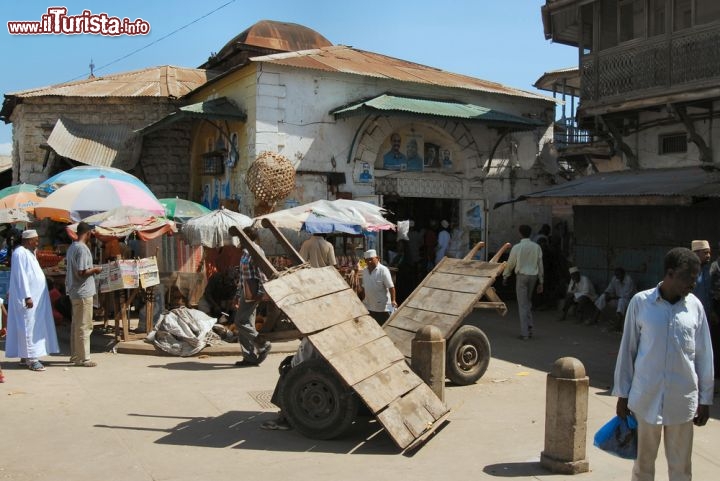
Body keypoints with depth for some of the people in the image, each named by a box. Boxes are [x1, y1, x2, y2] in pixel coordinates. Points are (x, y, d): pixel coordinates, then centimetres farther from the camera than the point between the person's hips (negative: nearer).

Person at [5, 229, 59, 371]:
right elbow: (21, 276, -20)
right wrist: (27, 296, -23)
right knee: (29, 325, -7)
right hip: (28, 297, -10)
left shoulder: (28, 252, 15)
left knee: (34, 325, 12)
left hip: (36, 296, 10)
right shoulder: (20, 253, -14)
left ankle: (25, 355, 20)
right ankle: (30, 358, -4)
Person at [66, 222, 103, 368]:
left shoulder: (72, 247, 11)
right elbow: (82, 272, -24)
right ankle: (83, 358, 2)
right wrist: (95, 269, -8)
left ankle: (75, 355, 24)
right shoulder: (83, 249, -18)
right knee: (84, 326, -3)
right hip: (83, 292, -10)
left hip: (74, 291, 10)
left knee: (76, 325, 16)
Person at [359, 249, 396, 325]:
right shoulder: (365, 271, 7)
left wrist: (393, 300, -24)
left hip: (382, 307, -7)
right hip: (368, 307, 7)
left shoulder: (383, 270, -14)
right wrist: (362, 300, 19)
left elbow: (391, 287, -17)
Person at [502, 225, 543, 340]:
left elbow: (510, 263, 0)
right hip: (533, 276, 4)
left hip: (521, 276, -4)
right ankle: (529, 327, 16)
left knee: (522, 304, 0)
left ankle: (525, 333, 0)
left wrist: (505, 276, 16)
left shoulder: (517, 247, -8)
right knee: (528, 301, 20)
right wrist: (540, 282, 12)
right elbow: (540, 265, 5)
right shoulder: (536, 247, 1)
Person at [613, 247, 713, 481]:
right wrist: (622, 394, 2)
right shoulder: (640, 302, -6)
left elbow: (704, 355, 6)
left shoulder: (695, 306, -1)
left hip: (683, 400, 2)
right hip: (646, 398, -1)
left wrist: (705, 399, 7)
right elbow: (627, 349, 0)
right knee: (644, 462, 11)